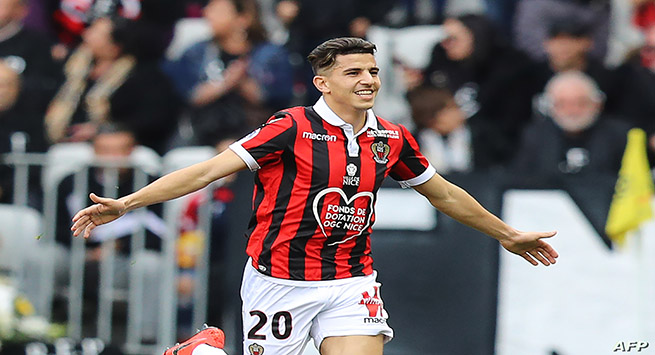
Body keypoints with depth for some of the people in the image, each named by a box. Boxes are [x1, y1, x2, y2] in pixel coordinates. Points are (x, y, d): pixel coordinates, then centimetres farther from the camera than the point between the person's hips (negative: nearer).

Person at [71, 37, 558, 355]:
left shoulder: (391, 139, 6)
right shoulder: (293, 128, -10)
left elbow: (444, 194, 23)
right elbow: (209, 170, -13)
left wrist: (506, 235, 33)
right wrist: (126, 203, -21)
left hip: (352, 282, 3)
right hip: (280, 279, -3)